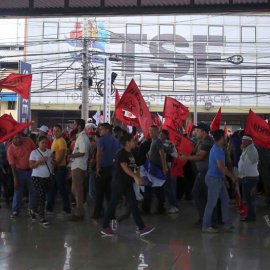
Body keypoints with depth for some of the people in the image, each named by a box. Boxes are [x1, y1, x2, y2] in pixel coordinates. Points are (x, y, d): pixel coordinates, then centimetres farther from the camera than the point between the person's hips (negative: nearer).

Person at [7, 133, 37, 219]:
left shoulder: (28, 141, -12)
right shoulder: (10, 149, -15)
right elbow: (12, 165, -10)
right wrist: (15, 179, -10)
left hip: (31, 170, 1)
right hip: (19, 171, -1)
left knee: (33, 190, 4)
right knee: (18, 191, 5)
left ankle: (31, 209, 19)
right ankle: (15, 211, 17)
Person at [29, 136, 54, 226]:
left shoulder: (49, 151, 9)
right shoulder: (34, 152, -4)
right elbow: (31, 165, -10)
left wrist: (53, 157, -9)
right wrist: (40, 161, -23)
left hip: (48, 177, 5)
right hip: (37, 177, -5)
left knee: (44, 196, 8)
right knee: (41, 196, -10)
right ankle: (41, 218, -11)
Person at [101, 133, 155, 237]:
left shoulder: (130, 154, 13)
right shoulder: (121, 153, -13)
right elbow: (124, 167, -24)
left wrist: (139, 179, 2)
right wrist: (137, 177, -31)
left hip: (128, 183, 8)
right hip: (118, 183, -8)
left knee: (134, 205, 3)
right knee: (113, 205, 1)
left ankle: (142, 228, 1)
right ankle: (105, 227, 14)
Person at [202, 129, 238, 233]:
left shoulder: (217, 148, 15)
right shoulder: (217, 149, -17)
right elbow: (221, 166, -22)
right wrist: (232, 176, -14)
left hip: (218, 179, 10)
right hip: (213, 179, -10)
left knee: (225, 200, 13)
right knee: (211, 203, -5)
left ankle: (227, 224, 19)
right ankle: (206, 226, 1)